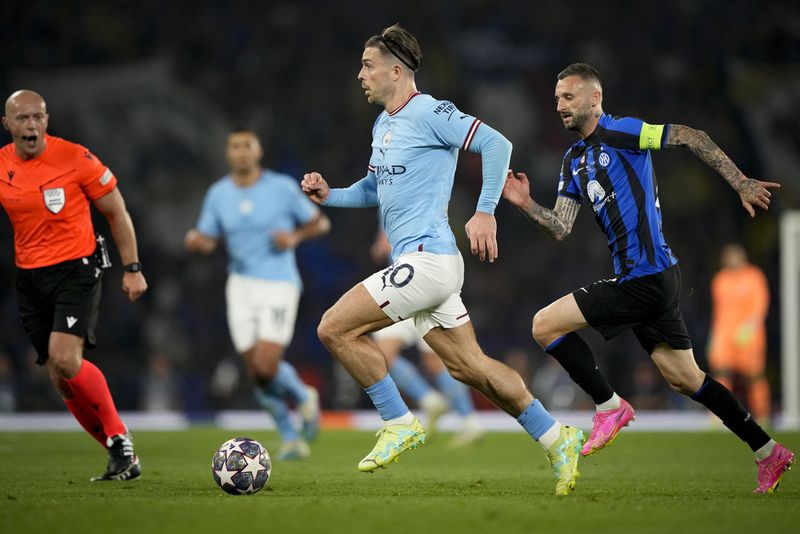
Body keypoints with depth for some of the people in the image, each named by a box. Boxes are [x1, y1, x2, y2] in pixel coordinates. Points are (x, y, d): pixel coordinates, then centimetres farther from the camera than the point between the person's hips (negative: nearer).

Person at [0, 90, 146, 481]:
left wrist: (132, 269, -3)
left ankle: (120, 439, -6)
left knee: (64, 359, -23)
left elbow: (116, 212, -1)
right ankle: (119, 454, 14)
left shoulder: (75, 158, -11)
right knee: (58, 376, 2)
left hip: (76, 268, -5)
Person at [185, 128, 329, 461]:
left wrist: (295, 237, -15)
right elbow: (207, 241, 7)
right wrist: (195, 242, -16)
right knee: (257, 372, 1)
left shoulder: (283, 187, -5)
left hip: (279, 285, -4)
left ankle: (303, 398, 17)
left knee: (267, 366, -17)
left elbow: (320, 223, 4)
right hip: (242, 284, 4)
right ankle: (291, 439, 19)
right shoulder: (218, 194, 4)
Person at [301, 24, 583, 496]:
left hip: (427, 258, -10)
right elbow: (375, 190, 31)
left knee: (335, 328, -12)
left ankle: (399, 423, -3)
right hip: (421, 265, 10)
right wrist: (329, 196, 14)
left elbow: (497, 144, -17)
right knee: (468, 366, 9)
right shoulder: (383, 125, 19)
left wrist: (485, 212, -21)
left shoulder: (428, 113, -10)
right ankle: (555, 438, 14)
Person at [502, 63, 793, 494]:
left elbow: (692, 137, -9)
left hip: (647, 276, -9)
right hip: (640, 279, 9)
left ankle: (609, 406, 0)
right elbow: (561, 228, 13)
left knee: (546, 325, -9)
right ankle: (768, 452, 16)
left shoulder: (619, 133, -7)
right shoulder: (574, 160, 18)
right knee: (685, 379, 11)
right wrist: (526, 204, -4)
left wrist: (740, 183, -14)